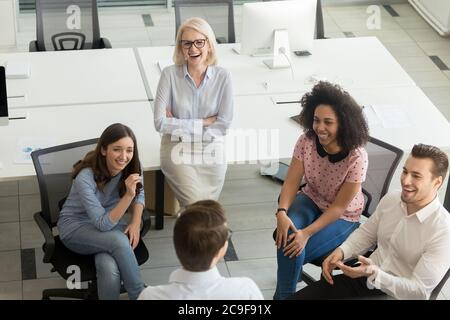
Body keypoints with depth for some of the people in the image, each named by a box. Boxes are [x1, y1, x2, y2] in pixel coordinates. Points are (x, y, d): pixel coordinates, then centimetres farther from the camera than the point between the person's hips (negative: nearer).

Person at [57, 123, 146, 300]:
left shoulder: (132, 167, -14)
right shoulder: (85, 178, -29)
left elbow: (139, 195, 7)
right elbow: (103, 225, -27)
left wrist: (136, 222, -12)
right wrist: (128, 195, -39)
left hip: (110, 220, 3)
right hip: (76, 226, -3)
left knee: (109, 269, -31)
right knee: (119, 241, -34)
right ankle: (140, 295, -17)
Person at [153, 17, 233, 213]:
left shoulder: (222, 76, -6)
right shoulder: (170, 75, -10)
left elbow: (224, 123, -7)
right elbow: (160, 123, -14)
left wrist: (179, 123, -10)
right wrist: (203, 122, -12)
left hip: (211, 150, 2)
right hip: (178, 148, -2)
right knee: (197, 206, -17)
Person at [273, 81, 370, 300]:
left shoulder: (356, 157, -28)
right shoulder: (306, 142, -17)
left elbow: (339, 206, -22)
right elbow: (291, 183, -12)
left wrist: (307, 233, -30)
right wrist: (282, 213, -31)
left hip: (342, 217, -3)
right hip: (311, 201, 3)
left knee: (294, 249, -23)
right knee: (287, 235, -28)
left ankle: (283, 295, 5)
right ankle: (284, 295, -7)